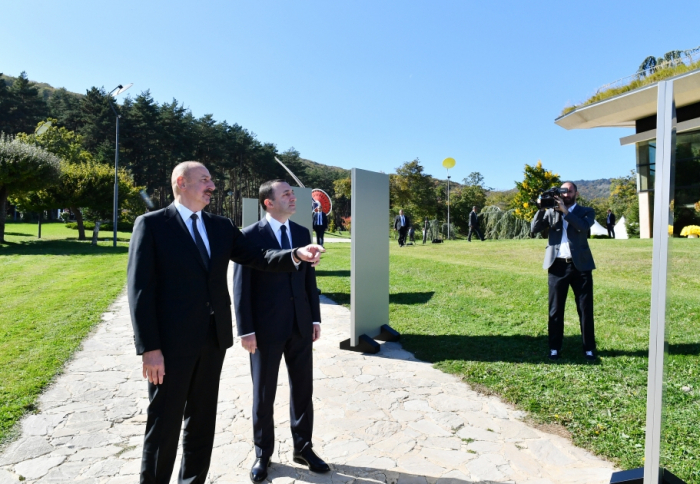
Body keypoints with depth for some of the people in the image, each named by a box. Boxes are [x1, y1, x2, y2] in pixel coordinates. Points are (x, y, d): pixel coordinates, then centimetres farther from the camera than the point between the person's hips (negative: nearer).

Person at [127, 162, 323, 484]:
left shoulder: (221, 226, 9)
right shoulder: (151, 224, -7)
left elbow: (258, 258, 4)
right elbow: (140, 289, -11)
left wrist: (296, 255, -15)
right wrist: (149, 348, -16)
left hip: (213, 339, 5)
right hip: (172, 342, -5)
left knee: (203, 419, 18)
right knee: (164, 424, 8)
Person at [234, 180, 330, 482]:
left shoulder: (302, 232, 7)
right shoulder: (251, 236, -8)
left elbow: (309, 278, 9)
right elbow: (241, 286, -9)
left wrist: (315, 318, 7)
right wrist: (246, 330, -12)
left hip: (300, 326, 5)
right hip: (266, 327, -4)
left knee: (303, 389, 14)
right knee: (264, 394, 12)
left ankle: (303, 448, 33)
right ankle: (262, 454, 31)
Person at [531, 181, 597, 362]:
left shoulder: (586, 211, 7)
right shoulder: (551, 212, 11)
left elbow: (584, 226, -14)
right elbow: (534, 228, -1)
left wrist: (565, 211, -17)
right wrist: (541, 208, -10)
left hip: (580, 265, -1)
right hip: (558, 266, 1)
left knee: (585, 309, 5)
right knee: (555, 309, 6)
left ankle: (589, 349, 16)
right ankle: (555, 348, 16)